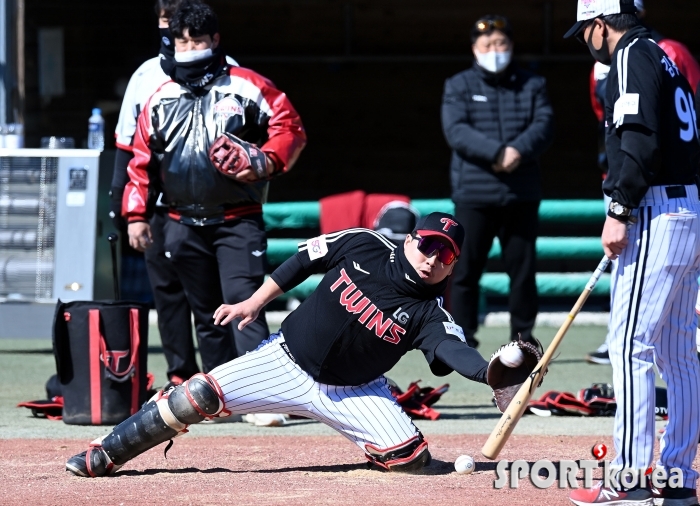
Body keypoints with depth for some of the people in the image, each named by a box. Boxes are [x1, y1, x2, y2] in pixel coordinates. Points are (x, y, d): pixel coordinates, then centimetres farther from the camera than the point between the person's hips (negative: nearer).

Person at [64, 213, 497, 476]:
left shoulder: (429, 315, -15)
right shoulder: (364, 247, -10)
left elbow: (456, 352, -32)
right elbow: (306, 259, 3)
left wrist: (494, 373, -53)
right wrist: (254, 304, 3)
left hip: (353, 391, 0)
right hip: (287, 362, 0)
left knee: (412, 458, -19)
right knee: (198, 397, -14)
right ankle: (104, 457, -3)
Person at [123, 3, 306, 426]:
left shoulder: (245, 87, 0)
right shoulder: (162, 99, 12)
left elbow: (291, 128, -3)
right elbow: (141, 158, 14)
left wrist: (268, 161, -21)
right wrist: (136, 213, 7)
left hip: (238, 222, -5)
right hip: (184, 226, 5)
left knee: (243, 304, -16)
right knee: (206, 313, 8)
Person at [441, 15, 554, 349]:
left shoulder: (532, 86, 12)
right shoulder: (458, 87, 6)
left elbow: (543, 126, -2)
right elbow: (456, 132, -9)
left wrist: (519, 151, -22)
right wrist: (496, 152, -22)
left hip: (522, 194, 2)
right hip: (474, 193, -2)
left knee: (523, 269, 5)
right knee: (466, 270, -1)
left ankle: (523, 339, 16)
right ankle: (464, 341, 6)